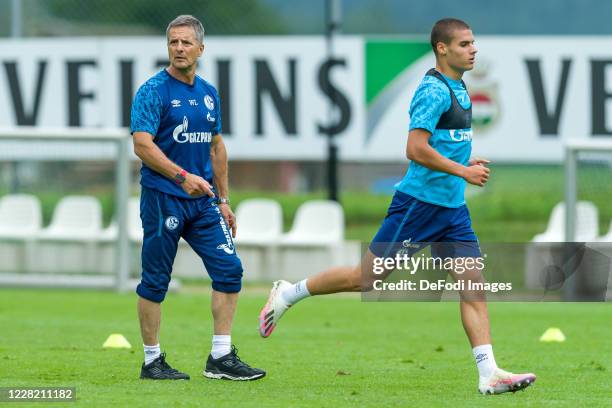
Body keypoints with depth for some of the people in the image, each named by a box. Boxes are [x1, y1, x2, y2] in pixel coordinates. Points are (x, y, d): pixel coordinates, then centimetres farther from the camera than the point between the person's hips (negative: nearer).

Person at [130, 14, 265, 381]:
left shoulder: (209, 94, 12)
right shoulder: (154, 91, -8)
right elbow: (142, 144, -17)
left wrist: (223, 200, 18)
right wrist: (183, 177, -26)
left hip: (202, 200, 6)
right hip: (162, 199, -6)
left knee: (229, 269, -3)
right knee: (156, 282, 0)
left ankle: (221, 358, 2)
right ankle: (152, 361, 10)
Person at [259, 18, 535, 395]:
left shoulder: (458, 88, 14)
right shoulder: (434, 91, -16)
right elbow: (416, 150, -24)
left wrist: (466, 163, 12)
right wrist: (463, 172, -20)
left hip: (453, 208, 9)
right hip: (419, 203, -9)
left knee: (473, 286, -3)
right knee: (366, 278, 0)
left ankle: (489, 374, -6)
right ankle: (288, 294, 19)